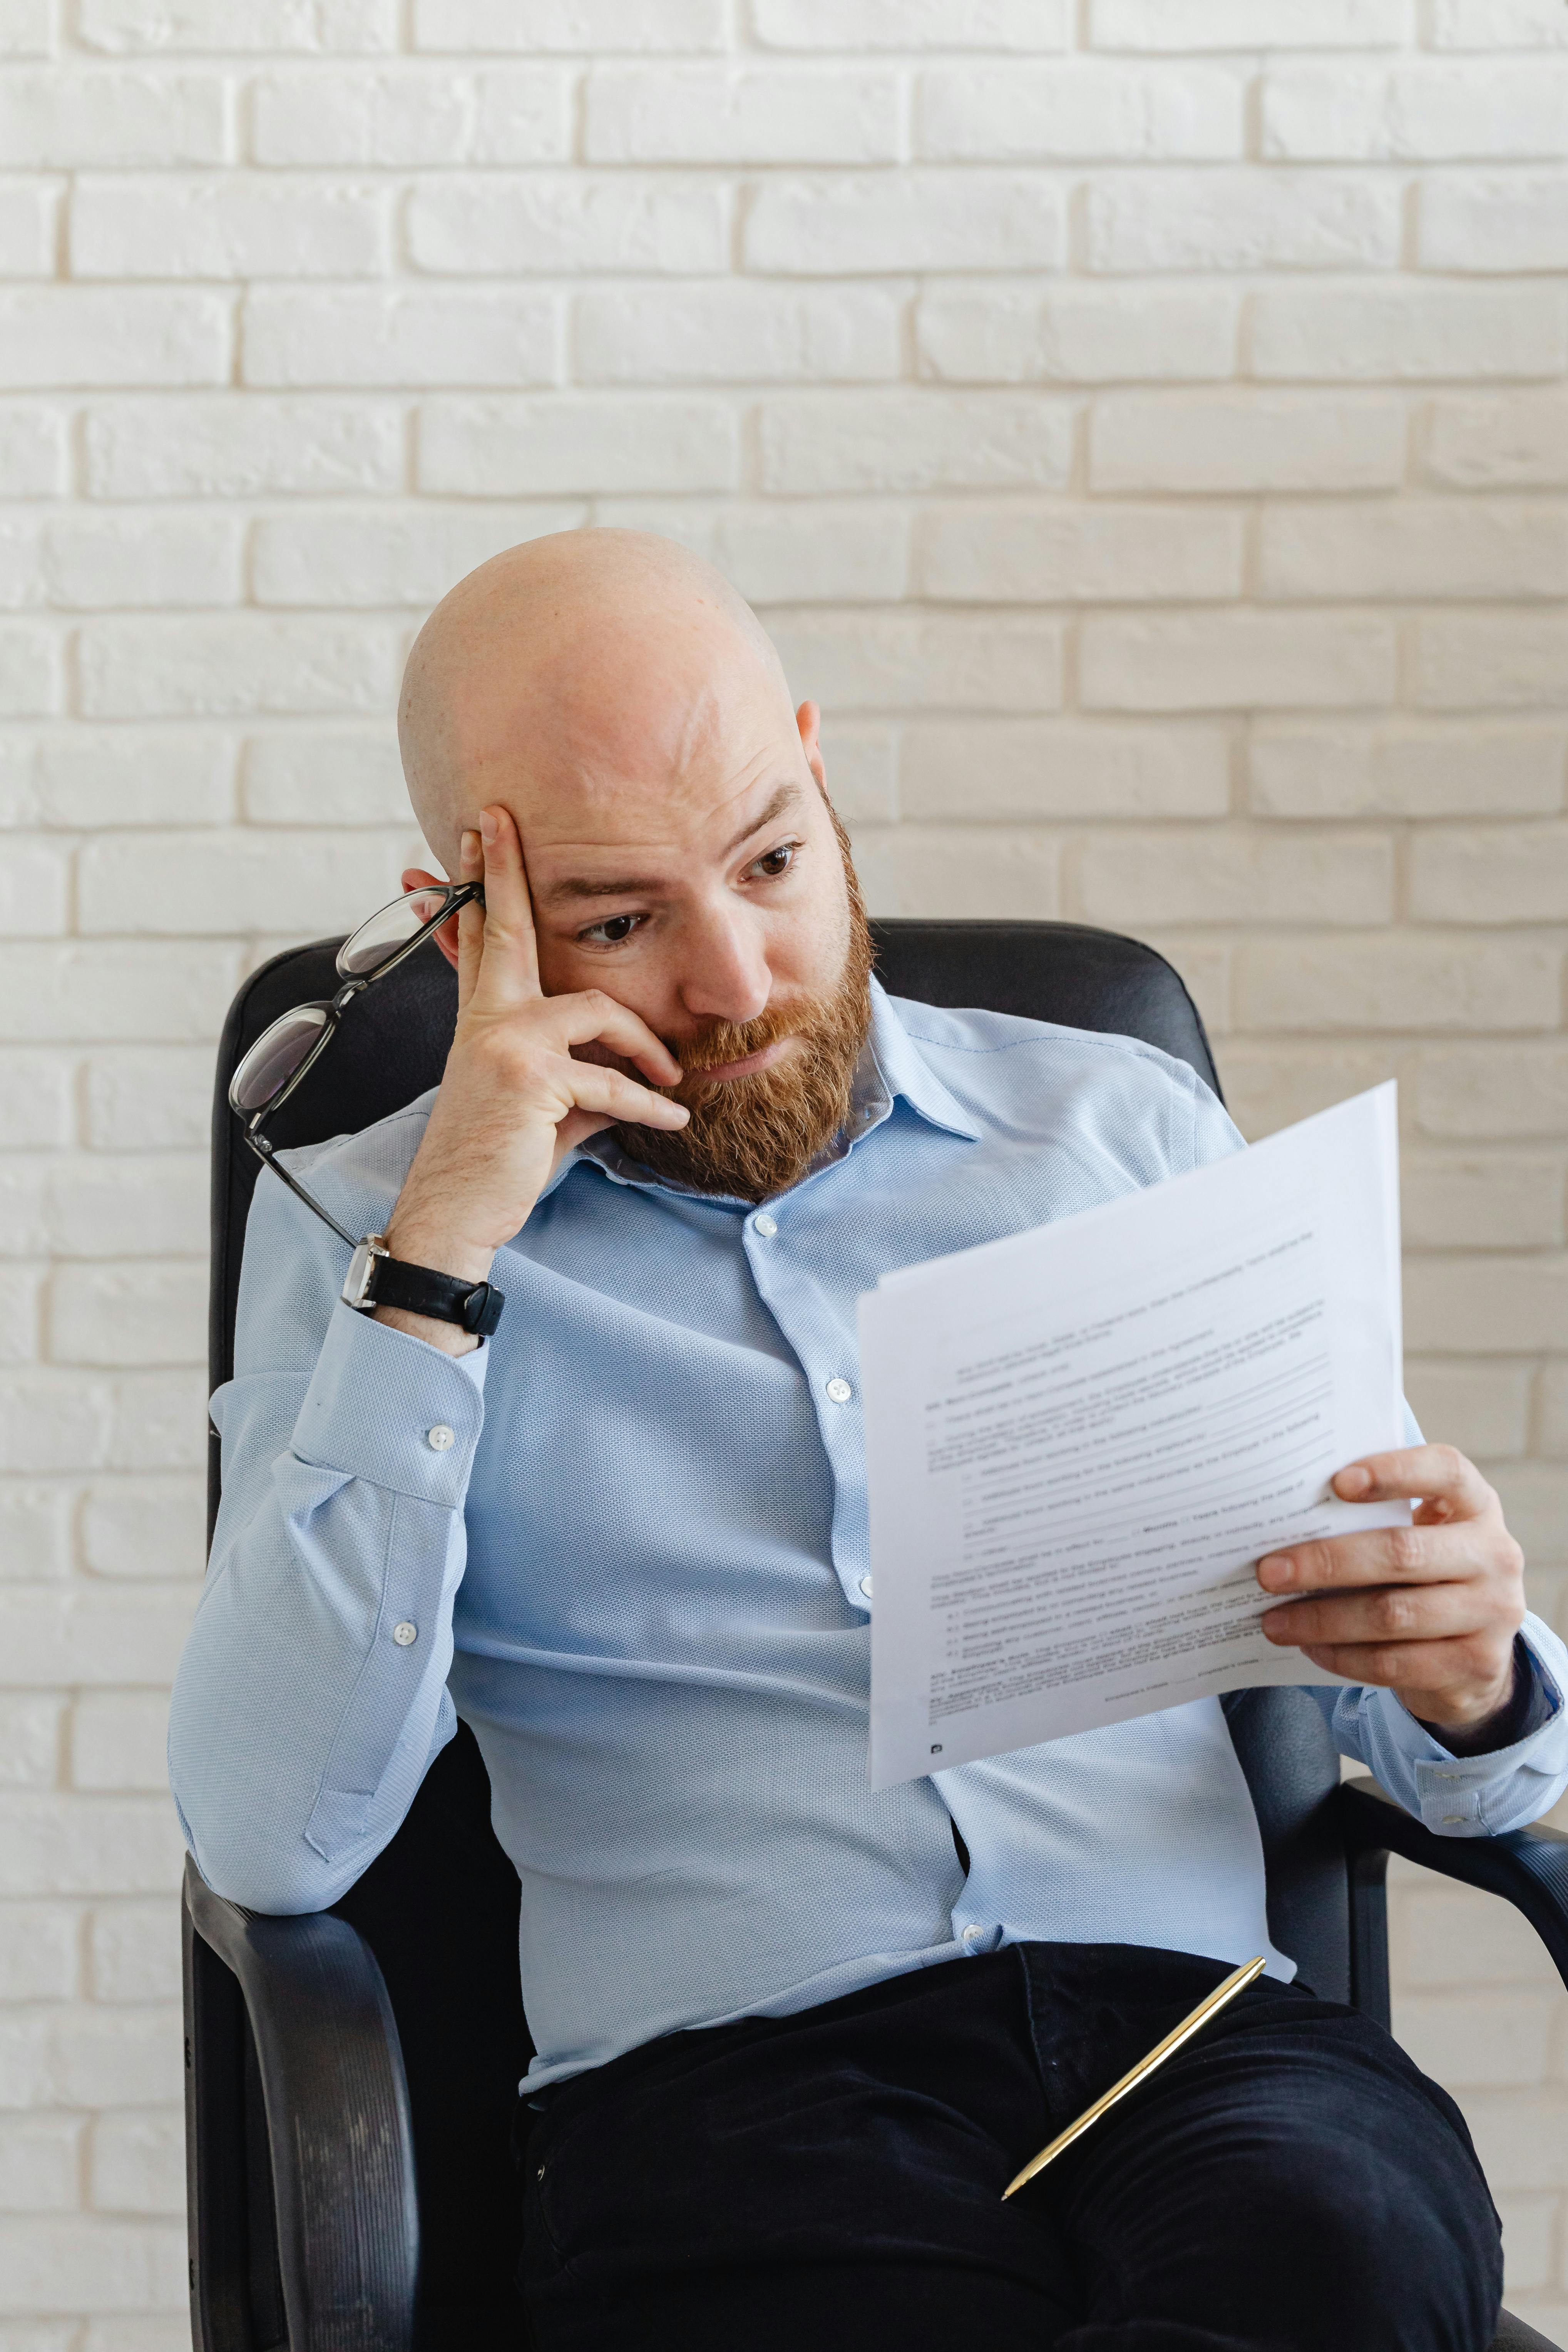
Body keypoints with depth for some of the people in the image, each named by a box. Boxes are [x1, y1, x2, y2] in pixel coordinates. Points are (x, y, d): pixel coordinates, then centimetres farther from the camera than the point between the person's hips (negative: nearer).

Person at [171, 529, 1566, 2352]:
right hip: (724, 2087, -2)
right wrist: (441, 1252, -6)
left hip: (1196, 2017, 2)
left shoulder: (1126, 1129, 17)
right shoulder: (360, 1228, 12)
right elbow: (272, 1844, -4)